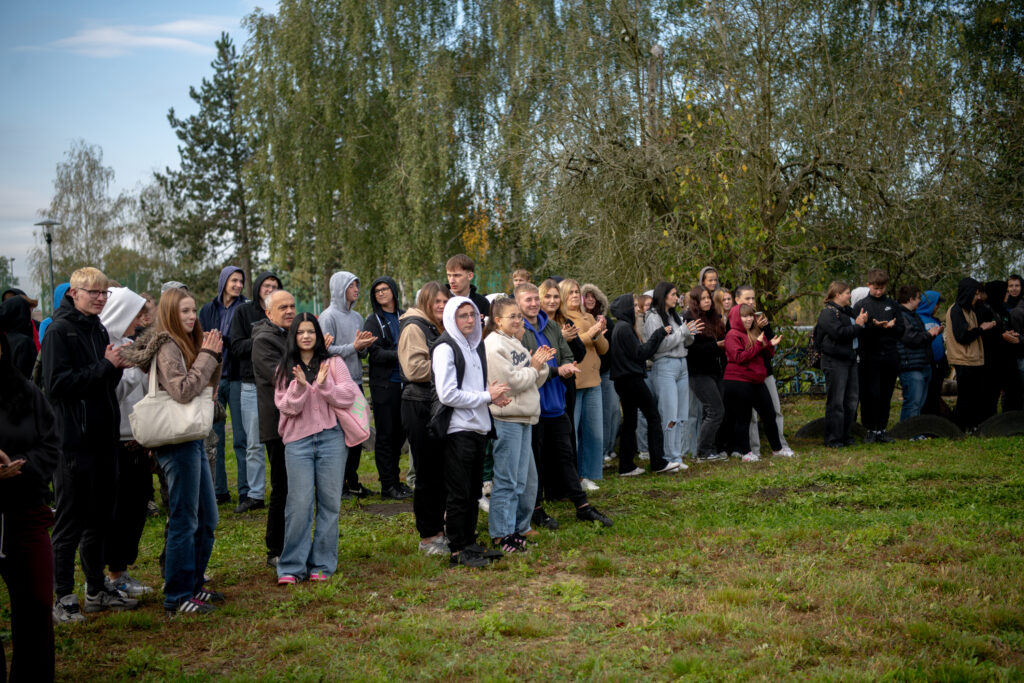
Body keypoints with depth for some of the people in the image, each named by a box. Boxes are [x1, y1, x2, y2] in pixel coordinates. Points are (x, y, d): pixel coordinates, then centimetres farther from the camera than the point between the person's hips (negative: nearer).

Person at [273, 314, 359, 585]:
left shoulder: (333, 363, 8)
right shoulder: (285, 369, 11)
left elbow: (348, 396, -2)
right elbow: (286, 406, 0)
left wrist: (324, 385, -16)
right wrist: (299, 387, -17)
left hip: (331, 438, 0)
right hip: (297, 440, 0)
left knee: (329, 502, 2)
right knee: (299, 503, -6)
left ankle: (322, 565, 11)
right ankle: (292, 567, 2)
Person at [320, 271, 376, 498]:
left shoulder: (357, 317, 15)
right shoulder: (328, 316, -7)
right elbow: (325, 349, -15)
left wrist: (364, 346, -2)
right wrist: (354, 346, -18)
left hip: (355, 382, 8)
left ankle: (352, 482, 19)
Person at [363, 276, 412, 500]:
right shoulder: (373, 321, -1)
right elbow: (375, 353, -11)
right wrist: (400, 355, -22)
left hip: (404, 381, 4)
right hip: (384, 383, -4)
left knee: (400, 432, 10)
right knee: (386, 433, -1)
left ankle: (395, 479, 21)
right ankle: (387, 485, 5)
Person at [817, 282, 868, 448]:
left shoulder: (847, 311, 17)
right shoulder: (828, 312, -11)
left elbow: (856, 333, 23)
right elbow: (839, 333, -23)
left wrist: (862, 322, 3)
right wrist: (858, 325, -13)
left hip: (850, 359, 9)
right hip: (835, 361, -9)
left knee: (851, 399, 11)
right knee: (836, 401, -6)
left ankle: (846, 436, 21)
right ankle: (833, 439, -1)